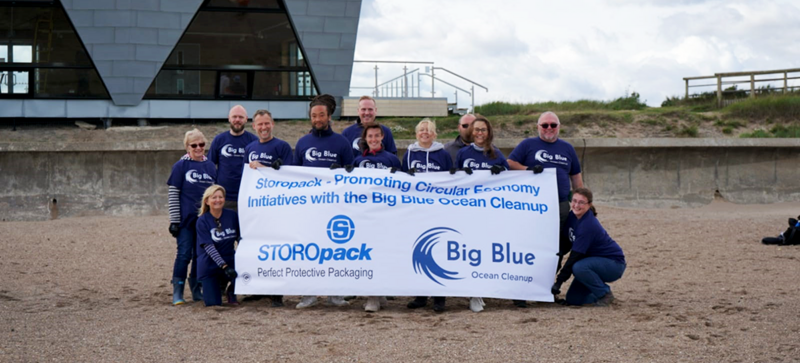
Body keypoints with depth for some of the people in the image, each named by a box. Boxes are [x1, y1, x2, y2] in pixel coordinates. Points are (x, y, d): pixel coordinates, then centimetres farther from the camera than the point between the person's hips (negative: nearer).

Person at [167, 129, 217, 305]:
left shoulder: (210, 166, 9)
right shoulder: (180, 166, -2)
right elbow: (173, 194, -3)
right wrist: (174, 221, -8)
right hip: (186, 219, -4)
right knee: (184, 255, -5)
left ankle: (196, 291, 19)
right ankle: (177, 293, 0)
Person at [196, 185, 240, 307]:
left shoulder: (232, 216, -1)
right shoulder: (202, 221, -9)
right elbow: (209, 247, -16)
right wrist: (224, 266, -26)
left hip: (229, 260, 2)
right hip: (209, 264, -2)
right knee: (213, 303, -9)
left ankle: (231, 291, 4)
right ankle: (219, 285, 28)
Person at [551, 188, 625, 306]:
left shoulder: (588, 225, -27)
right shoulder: (573, 217, -4)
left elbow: (575, 255, -27)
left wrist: (559, 281, -26)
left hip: (614, 263, -7)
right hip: (596, 261, 7)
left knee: (579, 267, -34)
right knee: (573, 299, -2)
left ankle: (605, 294, -13)